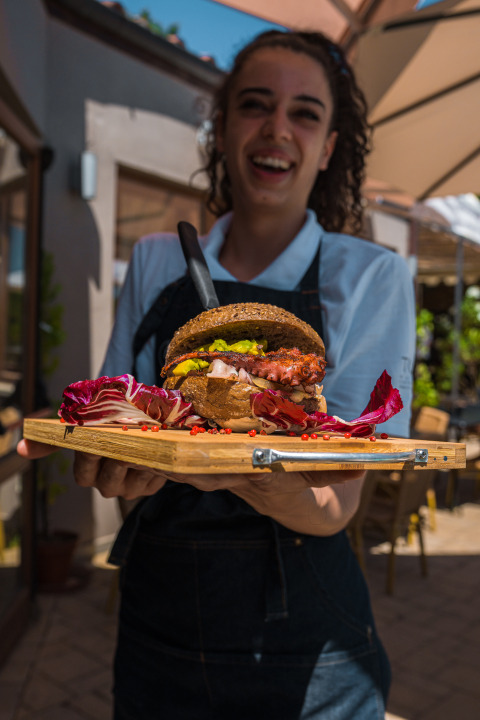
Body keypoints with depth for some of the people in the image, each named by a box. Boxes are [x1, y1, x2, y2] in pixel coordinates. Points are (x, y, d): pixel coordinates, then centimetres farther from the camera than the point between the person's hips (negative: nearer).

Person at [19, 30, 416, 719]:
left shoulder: (373, 276, -9)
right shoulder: (156, 261, 0)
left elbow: (332, 506, -14)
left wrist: (228, 467, -34)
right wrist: (116, 461, -20)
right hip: (159, 623, 3)